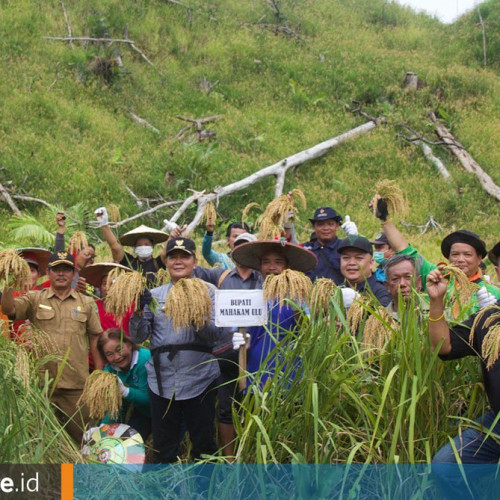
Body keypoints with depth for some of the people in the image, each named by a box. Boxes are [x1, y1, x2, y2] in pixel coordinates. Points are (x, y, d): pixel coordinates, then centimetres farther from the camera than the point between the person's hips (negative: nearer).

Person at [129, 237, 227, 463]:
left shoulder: (207, 291, 5)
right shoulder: (154, 295, 11)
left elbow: (217, 334, -6)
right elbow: (137, 337, 5)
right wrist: (139, 311, -13)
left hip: (200, 379, -2)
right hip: (161, 380, 2)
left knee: (204, 445, 6)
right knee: (164, 448, 8)